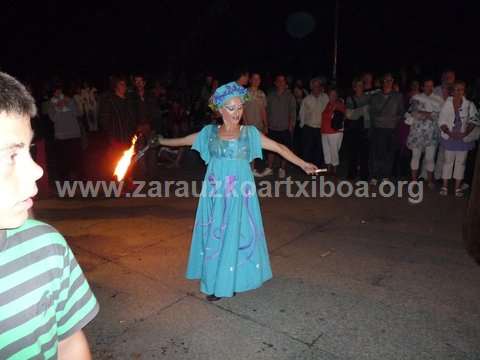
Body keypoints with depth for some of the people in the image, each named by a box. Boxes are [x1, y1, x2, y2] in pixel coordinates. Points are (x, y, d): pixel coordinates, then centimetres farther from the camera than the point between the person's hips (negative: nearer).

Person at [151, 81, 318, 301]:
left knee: (239, 235, 5)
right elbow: (184, 141, 16)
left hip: (241, 194, -1)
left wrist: (302, 164, -8)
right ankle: (216, 283, 23)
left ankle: (234, 280, 20)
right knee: (215, 236, 8)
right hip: (216, 194, 2)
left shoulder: (250, 133, -1)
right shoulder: (209, 132, 4)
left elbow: (278, 147, -3)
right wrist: (161, 141, 23)